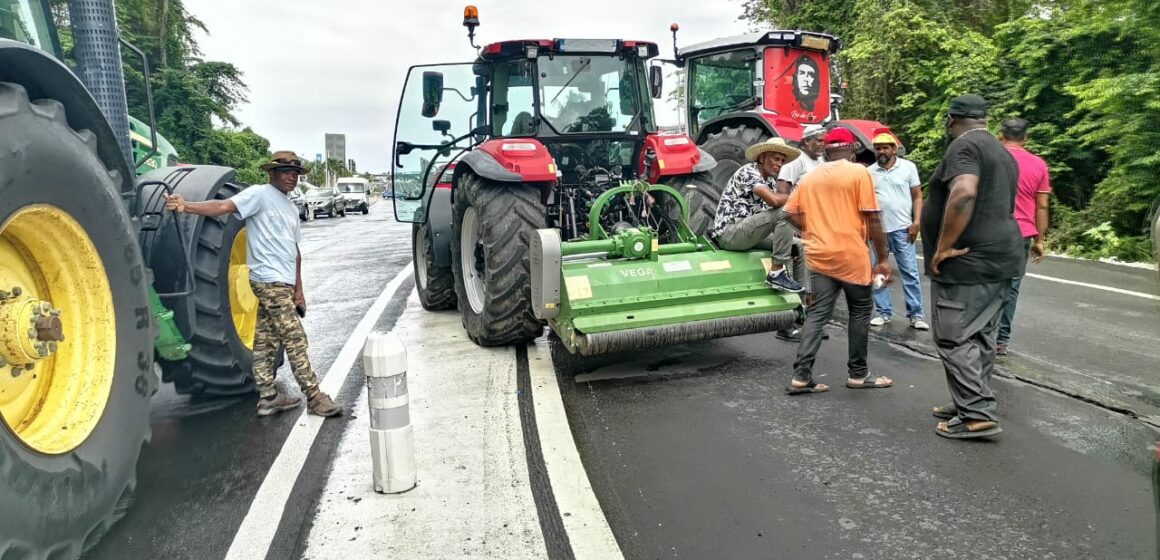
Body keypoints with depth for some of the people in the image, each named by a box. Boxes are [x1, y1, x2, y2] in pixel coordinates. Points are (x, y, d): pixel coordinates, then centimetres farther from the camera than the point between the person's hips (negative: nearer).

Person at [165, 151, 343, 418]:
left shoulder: (291, 209, 20)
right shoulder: (259, 194, -5)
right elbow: (223, 206, -19)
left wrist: (298, 289, 18)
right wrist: (187, 206, -36)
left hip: (284, 284, 8)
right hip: (270, 281, -8)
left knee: (265, 340, 12)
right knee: (295, 339, -6)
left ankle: (268, 396, 18)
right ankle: (314, 398, -2)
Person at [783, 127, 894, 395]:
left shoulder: (809, 177, 9)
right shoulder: (858, 172, -6)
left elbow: (792, 213, 9)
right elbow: (872, 219, -8)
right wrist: (882, 258, -3)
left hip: (818, 255, 4)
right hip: (851, 255, -4)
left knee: (818, 313, 5)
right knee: (860, 311, 11)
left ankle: (801, 375, -2)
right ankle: (858, 374, 18)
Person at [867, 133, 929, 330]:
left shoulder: (908, 167, 1)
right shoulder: (870, 172, 6)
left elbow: (917, 196, 2)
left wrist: (916, 222, -7)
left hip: (902, 228, -2)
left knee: (910, 272, 0)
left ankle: (916, 314, 6)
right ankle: (883, 312, 16)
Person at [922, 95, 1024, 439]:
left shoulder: (964, 146, -12)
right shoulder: (1002, 152, 20)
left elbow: (963, 193, -29)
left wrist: (943, 248, -24)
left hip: (967, 261, -10)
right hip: (999, 259, 10)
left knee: (954, 338, -6)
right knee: (980, 338, 13)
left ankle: (977, 415, -6)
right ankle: (971, 405, 21)